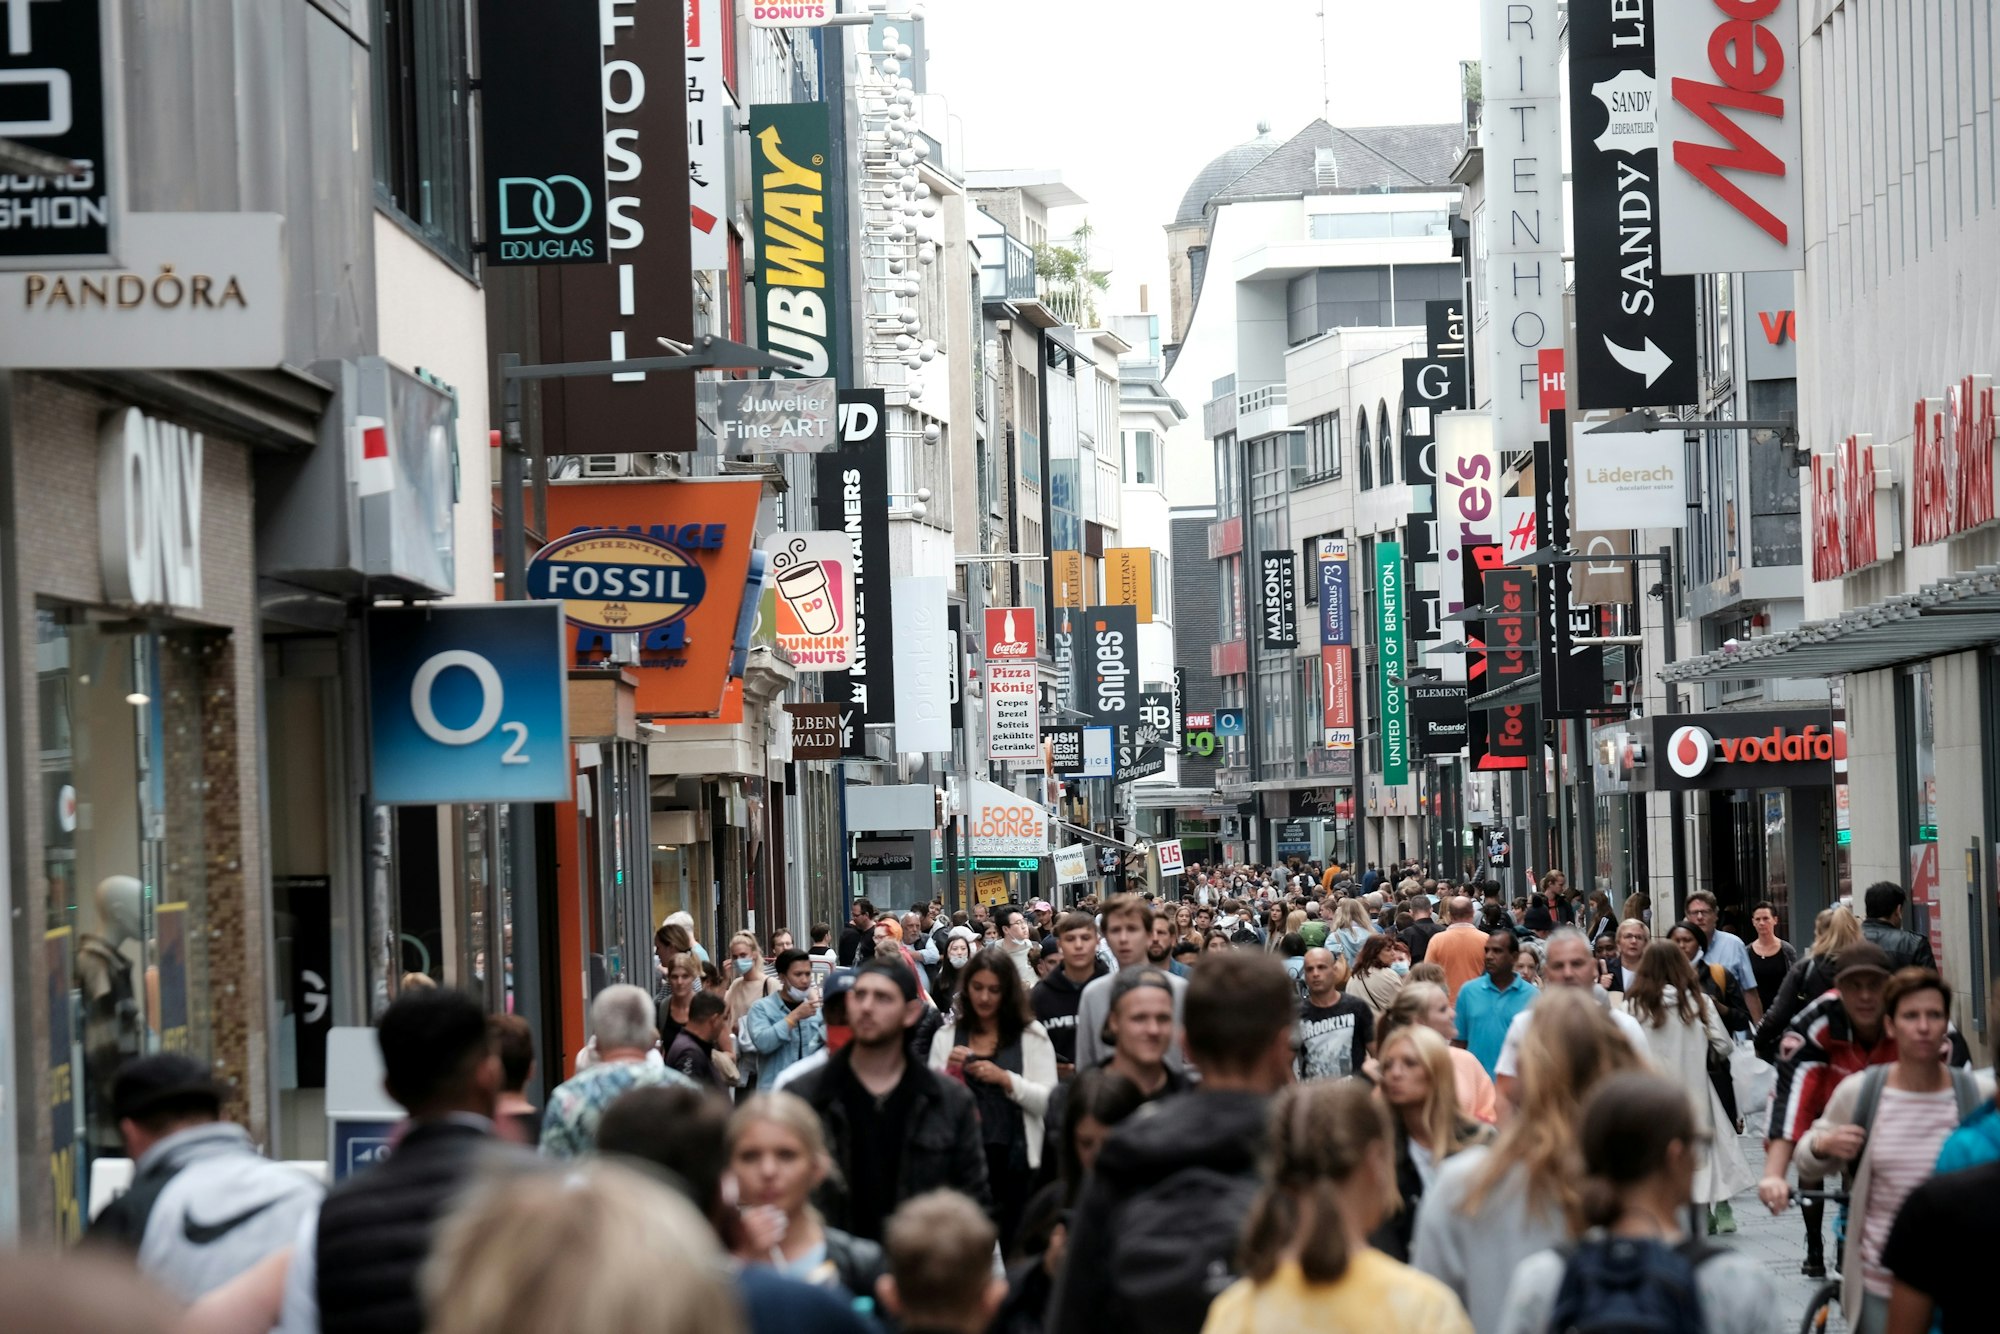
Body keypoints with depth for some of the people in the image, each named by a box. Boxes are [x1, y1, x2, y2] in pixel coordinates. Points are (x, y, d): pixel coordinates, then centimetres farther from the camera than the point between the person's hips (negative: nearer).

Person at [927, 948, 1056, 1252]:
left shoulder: (1032, 1035, 5)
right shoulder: (947, 1036, 11)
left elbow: (1048, 1102, -3)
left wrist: (1006, 1079, -16)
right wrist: (949, 1072, -8)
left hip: (1015, 1158, -1)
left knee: (1015, 1248, 0)